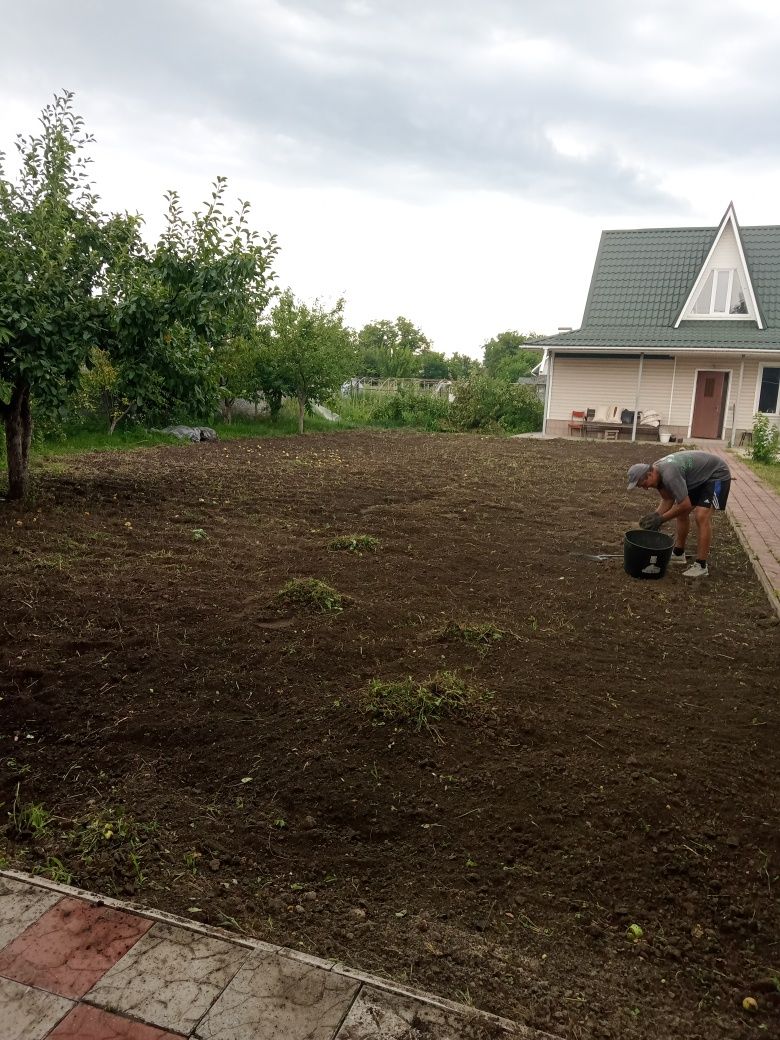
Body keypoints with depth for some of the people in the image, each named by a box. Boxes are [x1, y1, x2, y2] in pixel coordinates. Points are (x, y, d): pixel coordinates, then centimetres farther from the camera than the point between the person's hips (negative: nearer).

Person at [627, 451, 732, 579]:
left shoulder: (669, 474, -35)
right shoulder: (657, 473, -5)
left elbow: (685, 505, -29)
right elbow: (668, 499, 6)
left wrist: (661, 519, -20)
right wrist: (655, 515, -9)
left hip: (717, 474, -10)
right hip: (700, 477, 10)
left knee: (701, 516, -20)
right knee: (681, 512, 11)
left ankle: (701, 565, -15)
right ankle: (678, 553, 25)